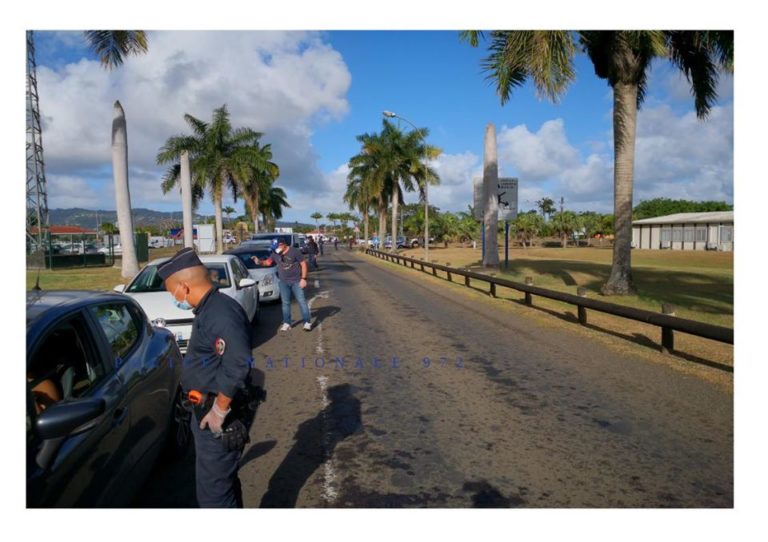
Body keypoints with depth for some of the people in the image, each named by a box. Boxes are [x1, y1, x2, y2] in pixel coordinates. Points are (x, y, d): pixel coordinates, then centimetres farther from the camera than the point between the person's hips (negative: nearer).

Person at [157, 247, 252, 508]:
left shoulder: (221, 313, -24)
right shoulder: (210, 309, 9)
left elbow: (238, 364, -34)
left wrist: (219, 410, -24)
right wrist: (209, 409, 16)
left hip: (216, 419, -10)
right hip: (206, 413, 10)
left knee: (213, 492, 2)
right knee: (223, 483, 24)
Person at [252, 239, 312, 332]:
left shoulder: (294, 251, -12)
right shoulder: (275, 254, 2)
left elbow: (303, 264, -9)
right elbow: (268, 262, 15)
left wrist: (303, 278, -14)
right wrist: (259, 262, -7)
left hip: (296, 281, -4)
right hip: (283, 282, 4)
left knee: (301, 301, -3)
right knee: (285, 303, 8)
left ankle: (307, 322, 2)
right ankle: (286, 323, 15)